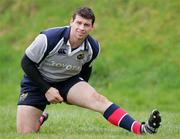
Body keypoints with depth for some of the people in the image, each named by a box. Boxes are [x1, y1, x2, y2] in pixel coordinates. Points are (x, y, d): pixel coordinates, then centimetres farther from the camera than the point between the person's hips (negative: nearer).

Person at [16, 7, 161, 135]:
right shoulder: (49, 38, -26)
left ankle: (141, 129, -39)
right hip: (37, 82, -2)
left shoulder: (93, 48, -13)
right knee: (25, 135, -11)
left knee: (98, 99, -26)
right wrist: (46, 90, -19)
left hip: (68, 81, 2)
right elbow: (26, 63, -16)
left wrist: (82, 91, 6)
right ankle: (40, 119, 28)